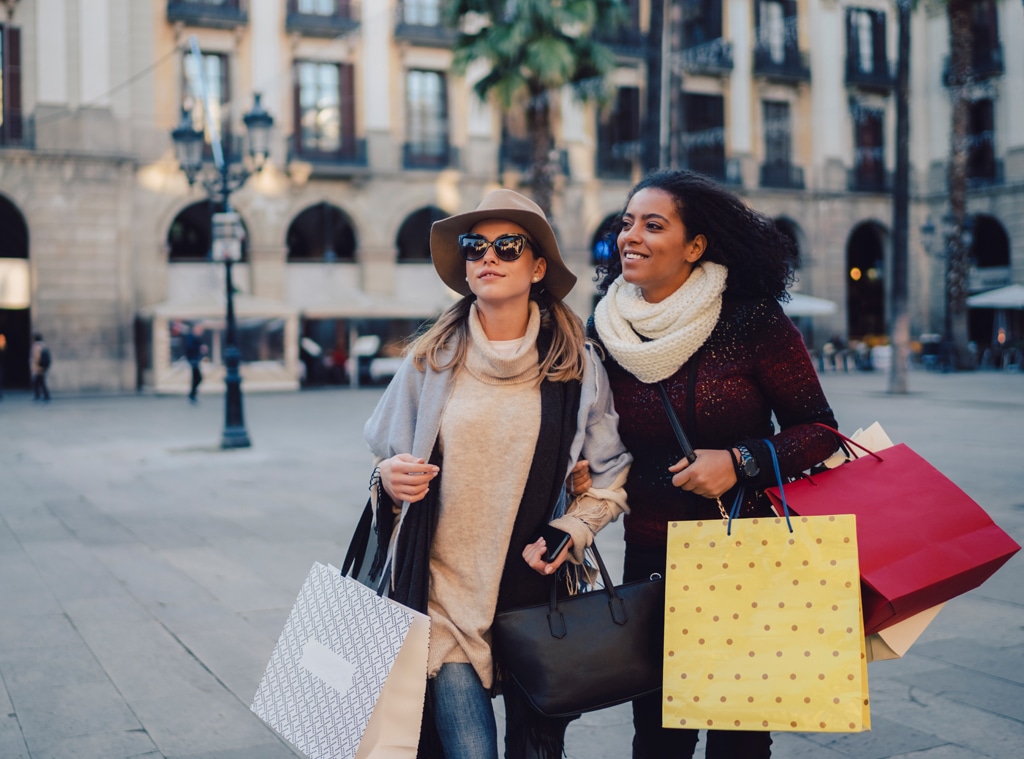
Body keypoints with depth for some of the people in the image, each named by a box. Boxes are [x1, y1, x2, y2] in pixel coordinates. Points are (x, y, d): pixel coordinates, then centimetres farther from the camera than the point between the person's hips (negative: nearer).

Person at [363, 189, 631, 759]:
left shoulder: (577, 366, -1)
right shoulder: (431, 359, 2)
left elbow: (613, 477, 5)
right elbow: (387, 458, 12)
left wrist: (566, 535, -10)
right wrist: (391, 477, -10)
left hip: (537, 590, 1)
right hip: (443, 589, 0)